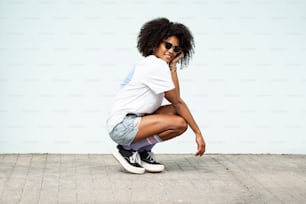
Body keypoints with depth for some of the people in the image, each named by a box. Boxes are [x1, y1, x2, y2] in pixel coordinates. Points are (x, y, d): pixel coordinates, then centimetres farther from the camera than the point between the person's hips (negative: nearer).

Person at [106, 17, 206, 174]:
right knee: (179, 123, -18)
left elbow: (177, 102, 8)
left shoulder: (150, 64, 15)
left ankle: (142, 153, 7)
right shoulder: (157, 65, -14)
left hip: (131, 121, 9)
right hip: (122, 126, -9)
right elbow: (176, 100, -8)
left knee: (177, 111, 5)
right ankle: (129, 150, -6)